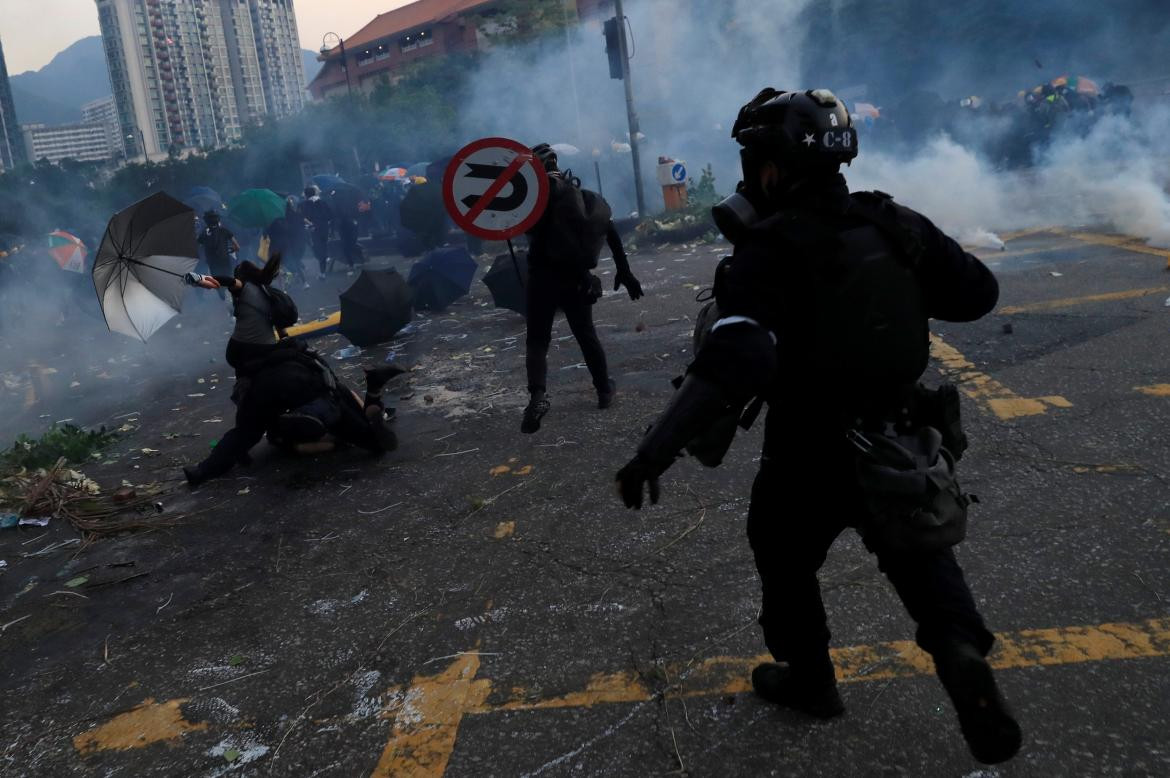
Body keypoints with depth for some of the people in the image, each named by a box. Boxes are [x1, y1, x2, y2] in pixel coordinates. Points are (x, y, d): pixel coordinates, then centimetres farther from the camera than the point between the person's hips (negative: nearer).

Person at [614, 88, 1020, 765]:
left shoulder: (770, 250, -23)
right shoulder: (894, 223, -4)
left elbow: (737, 360, -38)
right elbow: (979, 292, 6)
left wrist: (660, 447, -44)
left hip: (811, 453, -5)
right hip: (900, 440, 5)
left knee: (786, 559, 21)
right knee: (916, 549, 27)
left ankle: (808, 678, 39)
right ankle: (961, 652, 4)